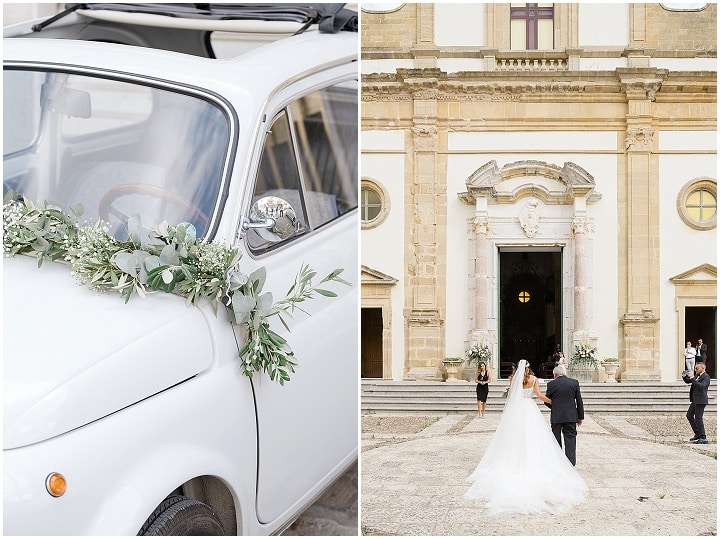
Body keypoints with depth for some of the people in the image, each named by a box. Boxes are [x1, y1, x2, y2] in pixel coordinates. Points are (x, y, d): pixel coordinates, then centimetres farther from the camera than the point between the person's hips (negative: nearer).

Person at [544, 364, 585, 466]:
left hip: (556, 417, -1)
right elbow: (579, 401, 2)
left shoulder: (551, 384, -5)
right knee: (570, 439, 2)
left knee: (556, 440, 11)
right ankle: (570, 463, -4)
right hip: (571, 416, 1)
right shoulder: (574, 383, 0)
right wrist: (580, 416, 9)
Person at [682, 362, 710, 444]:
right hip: (695, 400, 10)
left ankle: (703, 438, -5)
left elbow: (701, 386, -28)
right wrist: (684, 377, 1)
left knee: (698, 418, -9)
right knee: (689, 415, 16)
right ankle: (698, 434, 22)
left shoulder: (706, 377, -13)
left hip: (701, 401, -10)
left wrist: (692, 379, -28)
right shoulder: (697, 376, 14)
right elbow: (687, 381, 21)